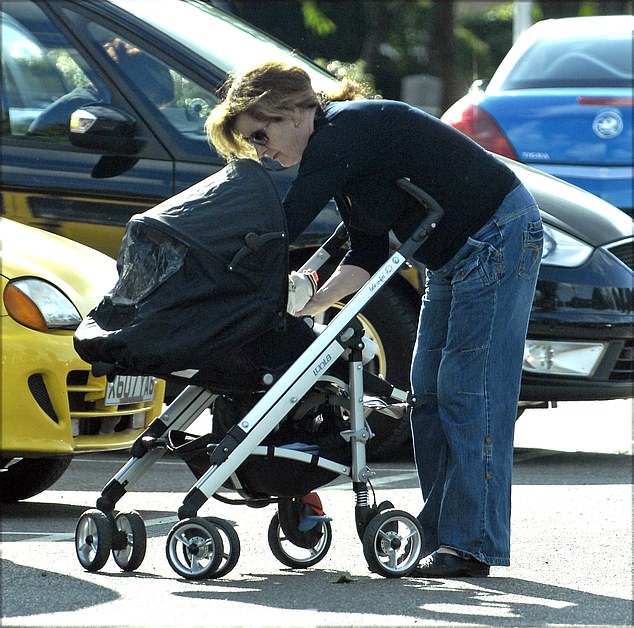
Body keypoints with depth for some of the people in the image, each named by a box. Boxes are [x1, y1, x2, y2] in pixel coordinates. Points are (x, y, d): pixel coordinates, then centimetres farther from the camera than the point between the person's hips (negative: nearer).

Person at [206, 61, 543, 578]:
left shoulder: (341, 132, -19)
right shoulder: (337, 139, 10)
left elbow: (285, 227, -24)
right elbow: (368, 253, 10)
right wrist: (318, 300, -4)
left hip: (498, 236, -10)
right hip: (455, 254, 10)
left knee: (467, 392, -11)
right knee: (428, 394, 8)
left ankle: (472, 544, -10)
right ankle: (439, 535, 10)